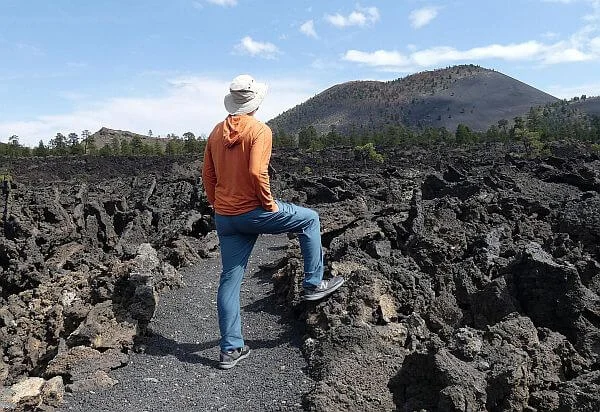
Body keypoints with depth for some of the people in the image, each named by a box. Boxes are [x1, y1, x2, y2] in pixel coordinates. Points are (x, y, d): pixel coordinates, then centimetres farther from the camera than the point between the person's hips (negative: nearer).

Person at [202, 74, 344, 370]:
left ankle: (230, 349, 18)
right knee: (309, 219, 15)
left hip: (225, 218, 7)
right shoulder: (260, 130, -10)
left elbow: (207, 175, 13)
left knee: (230, 280, 11)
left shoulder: (217, 132, 10)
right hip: (254, 212, -6)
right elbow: (257, 172, -23)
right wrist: (270, 204, -10)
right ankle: (314, 284, 19)